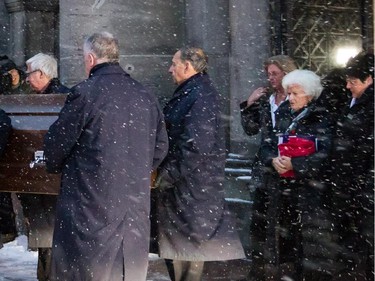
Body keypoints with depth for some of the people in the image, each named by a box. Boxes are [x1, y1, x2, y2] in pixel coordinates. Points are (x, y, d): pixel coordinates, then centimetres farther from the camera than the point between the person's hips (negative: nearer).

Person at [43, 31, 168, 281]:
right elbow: (161, 146, 12)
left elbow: (57, 143, -6)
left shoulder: (84, 94, -11)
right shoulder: (147, 98, 6)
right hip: (136, 208, 5)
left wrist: (54, 165, 14)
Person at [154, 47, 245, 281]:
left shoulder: (200, 95, -17)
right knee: (178, 245, 15)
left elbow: (196, 147, -24)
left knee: (187, 246, 0)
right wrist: (164, 172, 12)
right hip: (182, 184, 9)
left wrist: (165, 176, -17)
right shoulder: (190, 92, 13)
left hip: (191, 186, -9)